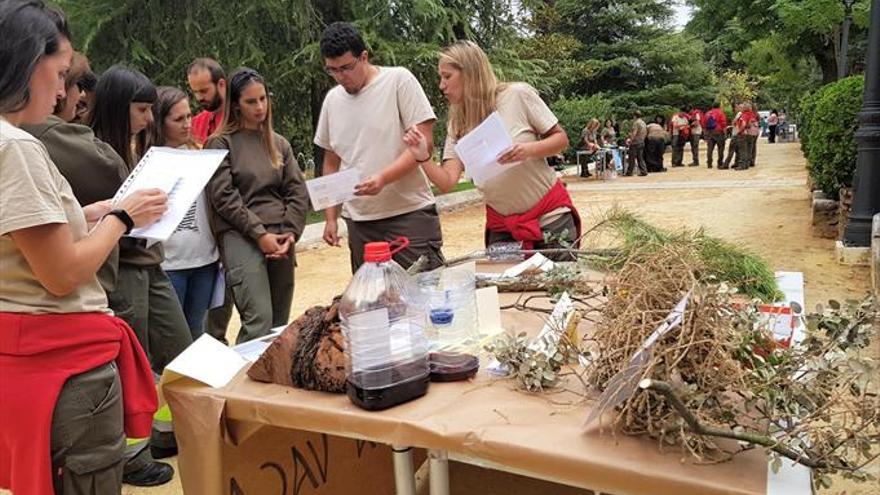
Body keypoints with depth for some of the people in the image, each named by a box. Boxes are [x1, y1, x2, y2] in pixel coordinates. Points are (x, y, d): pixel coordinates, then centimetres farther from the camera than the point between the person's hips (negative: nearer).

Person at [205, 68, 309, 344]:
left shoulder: (279, 143, 17)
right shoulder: (221, 143, 4)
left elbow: (298, 191, 10)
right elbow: (224, 196, -5)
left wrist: (290, 233, -4)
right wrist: (260, 233, -12)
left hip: (280, 239, 5)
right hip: (241, 237, -5)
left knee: (280, 325, 7)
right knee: (259, 321, -18)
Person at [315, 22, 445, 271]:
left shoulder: (399, 80, -3)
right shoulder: (332, 100, 12)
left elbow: (423, 143, -9)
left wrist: (383, 178, -22)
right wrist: (331, 218, 14)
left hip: (410, 212, -4)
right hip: (358, 221, 5)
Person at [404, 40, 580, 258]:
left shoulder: (518, 95, -10)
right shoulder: (458, 124, 1)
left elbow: (561, 139, -6)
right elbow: (447, 182, -7)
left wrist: (529, 149, -24)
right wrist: (423, 157, -24)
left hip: (550, 215, -3)